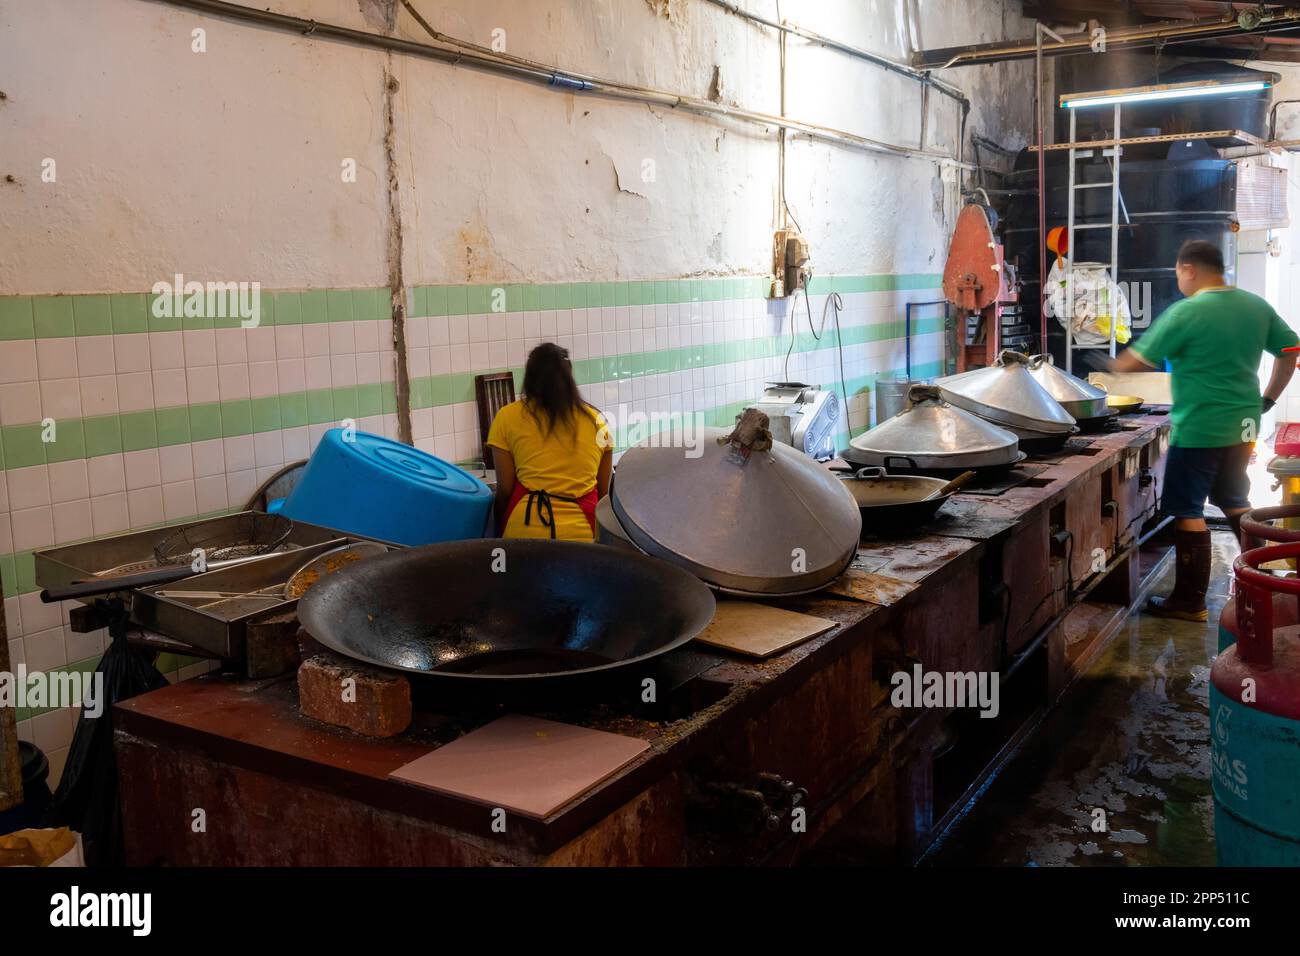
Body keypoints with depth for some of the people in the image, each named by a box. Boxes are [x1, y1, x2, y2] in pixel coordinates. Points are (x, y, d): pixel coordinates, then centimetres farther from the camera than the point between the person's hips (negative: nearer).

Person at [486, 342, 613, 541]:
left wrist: (500, 529, 18)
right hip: (582, 532, 1)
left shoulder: (508, 417, 4)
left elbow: (505, 489, 3)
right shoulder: (595, 420, 11)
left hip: (525, 529, -1)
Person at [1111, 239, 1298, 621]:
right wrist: (1267, 399, 18)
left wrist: (1112, 369, 9)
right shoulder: (1257, 306, 6)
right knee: (1234, 500, 23)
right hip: (1244, 425, 7)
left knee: (1187, 511, 1)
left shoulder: (1185, 312, -15)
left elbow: (1139, 360, -10)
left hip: (1199, 428, -7)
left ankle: (1190, 601, 4)